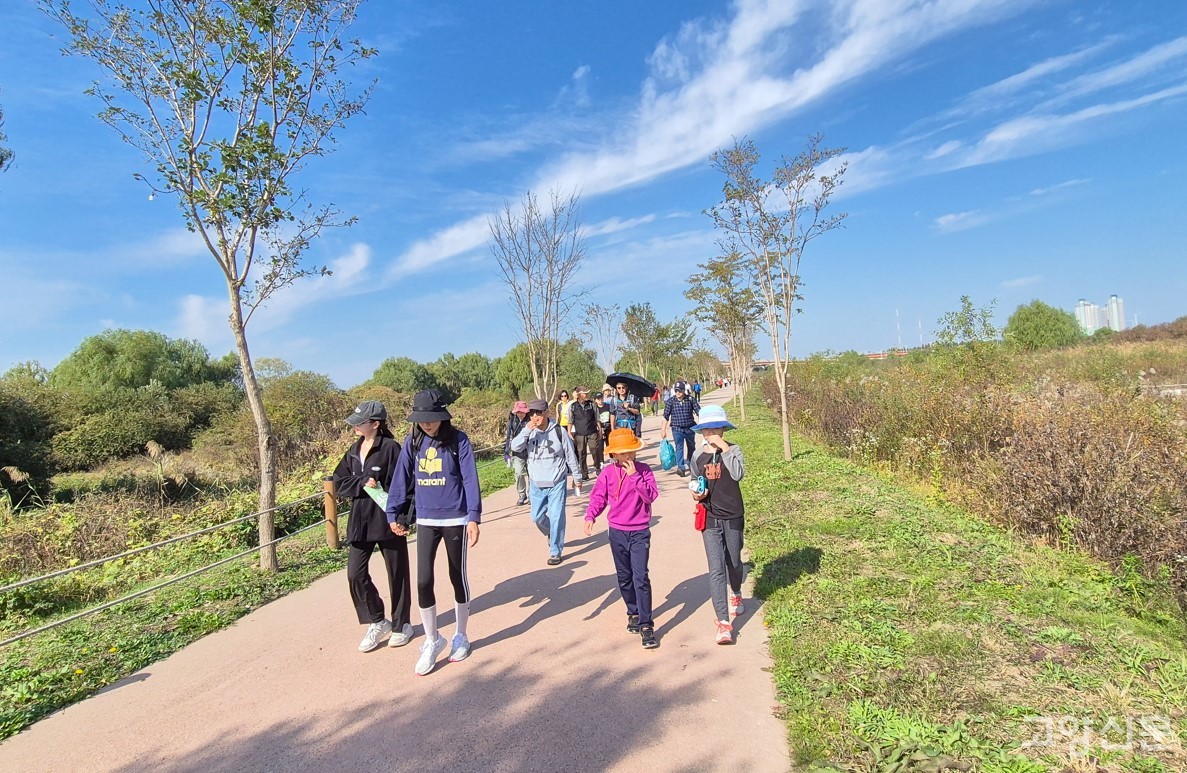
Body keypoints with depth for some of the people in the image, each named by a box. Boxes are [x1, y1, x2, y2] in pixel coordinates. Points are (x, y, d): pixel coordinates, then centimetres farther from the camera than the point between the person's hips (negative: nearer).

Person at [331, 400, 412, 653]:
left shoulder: (391, 448, -12)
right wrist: (362, 484, -14)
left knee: (397, 574, 9)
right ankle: (377, 622, 20)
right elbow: (339, 483, 5)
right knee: (355, 574, 1)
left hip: (388, 520, -6)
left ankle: (401, 624, 27)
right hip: (360, 522, 6)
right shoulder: (355, 450, 8)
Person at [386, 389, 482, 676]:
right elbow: (401, 479, 4)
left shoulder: (458, 440, -10)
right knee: (423, 581, 0)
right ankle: (432, 640, 20)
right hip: (425, 521, 3)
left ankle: (461, 636, 31)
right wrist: (393, 515, 2)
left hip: (455, 520, -3)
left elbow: (470, 480, -13)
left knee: (458, 577, 11)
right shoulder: (413, 442, 1)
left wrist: (473, 518, -18)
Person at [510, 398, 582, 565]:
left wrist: (576, 478, 5)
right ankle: (551, 535, 43)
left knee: (556, 518, -3)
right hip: (536, 484, 3)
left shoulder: (559, 431, -9)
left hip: (557, 483, -3)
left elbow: (570, 456, 0)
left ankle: (556, 552, 12)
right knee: (537, 517, 13)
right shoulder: (528, 432, -2)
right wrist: (527, 430, -29)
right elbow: (515, 447, -18)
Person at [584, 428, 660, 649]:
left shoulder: (643, 470, -6)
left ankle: (646, 625, -3)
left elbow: (651, 496, -16)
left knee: (640, 578, -10)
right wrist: (590, 516, -17)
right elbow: (598, 498, -1)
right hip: (617, 532, 3)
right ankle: (634, 613, 35)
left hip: (640, 533, -3)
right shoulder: (608, 472, -1)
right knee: (624, 578, 15)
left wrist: (634, 476, -23)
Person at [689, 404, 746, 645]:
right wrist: (697, 495, -7)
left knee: (734, 563, 19)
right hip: (710, 519, 1)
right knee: (716, 570, -7)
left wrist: (724, 448, -26)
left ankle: (735, 595, 51)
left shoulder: (733, 450, -7)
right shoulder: (698, 458, 1)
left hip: (733, 517, -1)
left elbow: (738, 474, -27)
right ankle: (723, 622, -5)